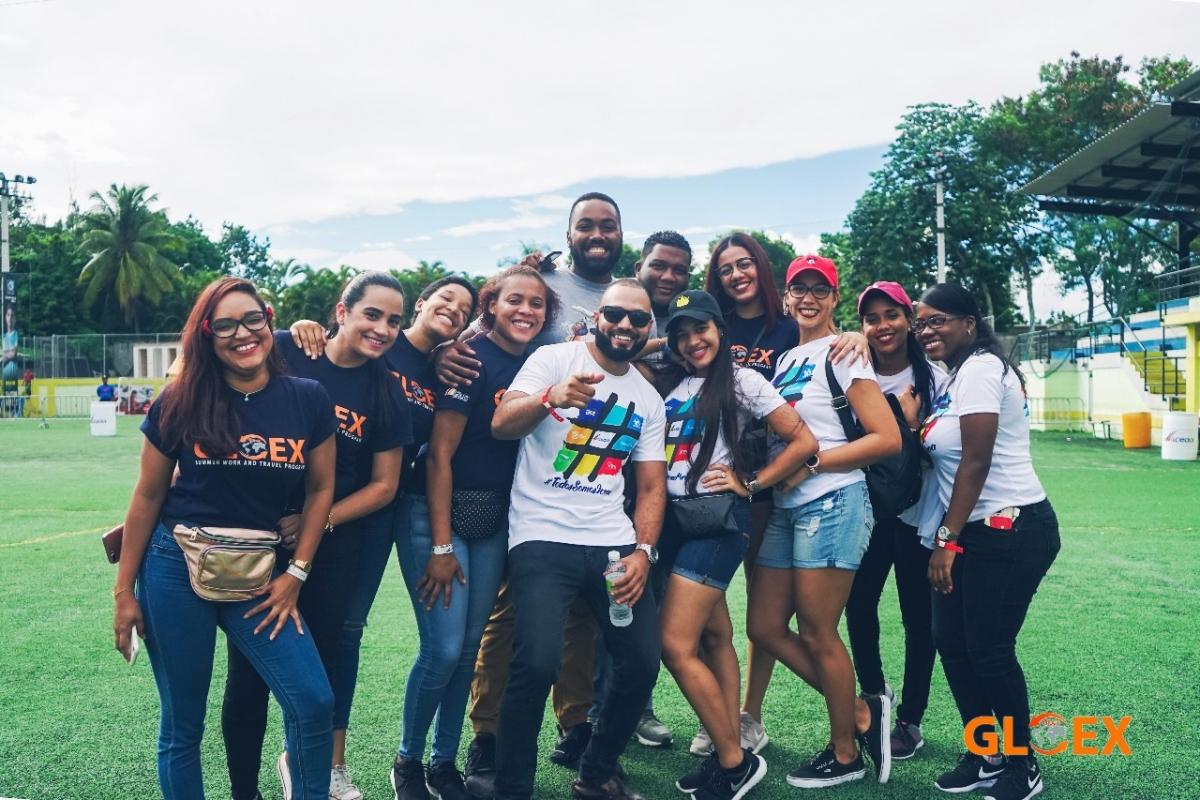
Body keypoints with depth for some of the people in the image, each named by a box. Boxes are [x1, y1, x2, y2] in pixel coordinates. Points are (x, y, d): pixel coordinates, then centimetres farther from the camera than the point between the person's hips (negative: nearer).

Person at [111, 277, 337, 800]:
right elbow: (148, 497, 3)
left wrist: (295, 574, -1)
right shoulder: (180, 404, -4)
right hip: (175, 569, -1)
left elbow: (320, 490, 4)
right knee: (181, 724, 9)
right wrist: (124, 591, 4)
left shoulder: (309, 401, -3)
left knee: (313, 703, -7)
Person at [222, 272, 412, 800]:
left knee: (319, 659, 13)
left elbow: (384, 484, 4)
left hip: (333, 544, 2)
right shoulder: (282, 352, -9)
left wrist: (320, 521, -9)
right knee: (250, 668, 3)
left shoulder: (386, 394, 0)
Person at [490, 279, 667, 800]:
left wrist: (643, 552, -4)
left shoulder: (649, 400, 13)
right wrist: (550, 398, -34)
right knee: (537, 663, -20)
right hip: (542, 540, -5)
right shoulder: (553, 359, -1)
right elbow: (501, 425, -14)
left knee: (642, 662, 0)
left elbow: (651, 486, 11)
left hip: (613, 543, 5)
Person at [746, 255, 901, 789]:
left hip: (832, 504, -8)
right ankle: (862, 715, 23)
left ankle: (846, 754, 22)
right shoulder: (785, 360, 15)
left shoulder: (841, 354, -7)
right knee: (765, 628, 8)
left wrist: (811, 463, -15)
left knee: (818, 634, 1)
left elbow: (888, 439, -13)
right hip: (785, 508, 8)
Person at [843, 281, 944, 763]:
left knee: (918, 618, 7)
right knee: (857, 606, 9)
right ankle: (874, 692, 34)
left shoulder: (934, 379, -7)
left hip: (916, 514, -3)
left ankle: (910, 721, 23)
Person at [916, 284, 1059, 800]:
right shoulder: (955, 377, 15)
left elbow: (976, 462, -19)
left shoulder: (980, 368, -14)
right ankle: (984, 757, 25)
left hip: (1010, 530, -9)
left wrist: (947, 540, -16)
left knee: (988, 649, -2)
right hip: (976, 531, 9)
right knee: (951, 641, 10)